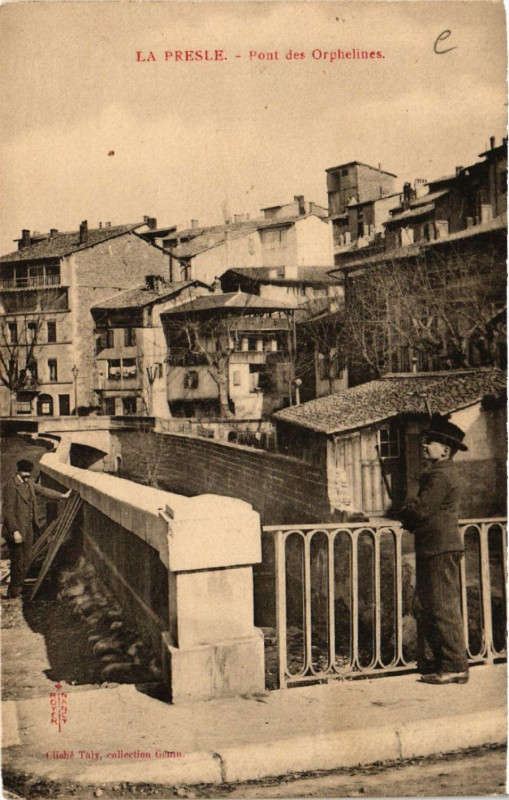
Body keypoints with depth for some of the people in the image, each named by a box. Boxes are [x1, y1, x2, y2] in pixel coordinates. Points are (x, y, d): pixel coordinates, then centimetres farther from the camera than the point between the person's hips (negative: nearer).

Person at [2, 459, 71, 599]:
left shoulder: (28, 483, 6)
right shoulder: (11, 486, -19)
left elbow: (43, 490, 22)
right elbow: (8, 511, -20)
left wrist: (62, 496, 25)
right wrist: (15, 531, -22)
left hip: (28, 528, 9)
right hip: (17, 531, -9)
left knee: (26, 560, 16)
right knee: (18, 562, 0)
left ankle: (19, 588, 29)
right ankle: (13, 592, 14)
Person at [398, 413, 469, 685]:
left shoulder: (441, 476, -15)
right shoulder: (437, 474, 19)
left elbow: (420, 510, -20)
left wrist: (403, 513, -1)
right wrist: (410, 517, 5)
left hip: (441, 550, -11)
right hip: (433, 550, 11)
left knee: (444, 609, -6)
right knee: (427, 608, 12)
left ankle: (455, 667, -1)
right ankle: (430, 662, 18)